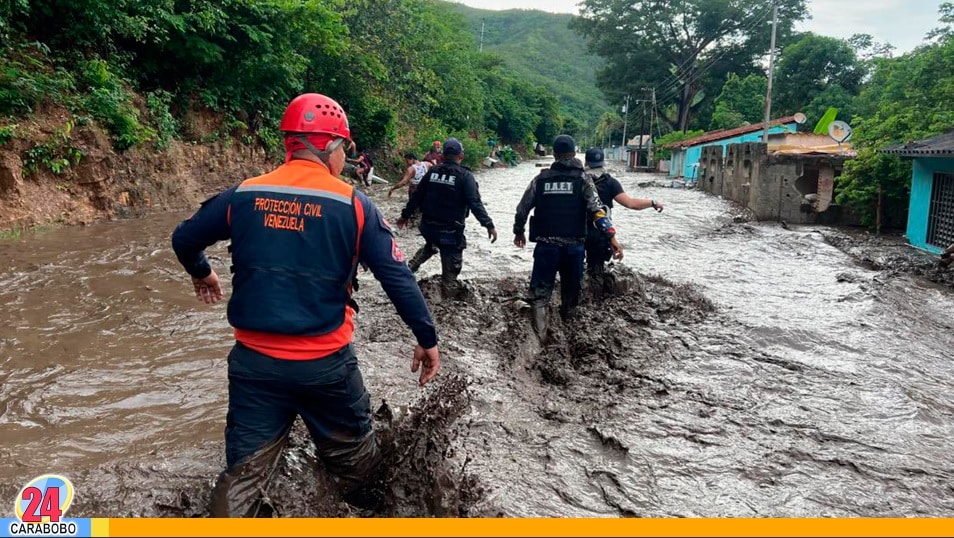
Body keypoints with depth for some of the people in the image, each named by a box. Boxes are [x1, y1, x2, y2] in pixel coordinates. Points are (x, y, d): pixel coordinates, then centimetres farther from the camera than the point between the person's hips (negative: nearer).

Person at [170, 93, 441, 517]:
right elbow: (398, 279, -8)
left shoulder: (243, 195, 0)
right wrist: (427, 339, 3)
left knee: (244, 472, 13)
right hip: (326, 364, -2)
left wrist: (201, 273, 34)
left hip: (255, 361, 2)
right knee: (355, 459, 21)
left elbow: (184, 239, 13)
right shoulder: (353, 205, -8)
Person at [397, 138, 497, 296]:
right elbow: (475, 203, -21)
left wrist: (405, 215, 20)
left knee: (431, 246, 35)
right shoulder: (464, 176, -12)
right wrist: (488, 225, -20)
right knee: (451, 259, 10)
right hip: (451, 228, -5)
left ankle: (411, 266, 24)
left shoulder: (432, 172, 2)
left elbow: (416, 196, 8)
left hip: (429, 225, 5)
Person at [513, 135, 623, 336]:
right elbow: (597, 210, -14)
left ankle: (540, 329, -11)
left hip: (546, 244, 0)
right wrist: (611, 236, -17)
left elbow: (522, 209, 5)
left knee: (541, 286, 5)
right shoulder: (582, 179, -2)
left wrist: (518, 232, 21)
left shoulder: (540, 179, 3)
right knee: (571, 287, 16)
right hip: (573, 245, 0)